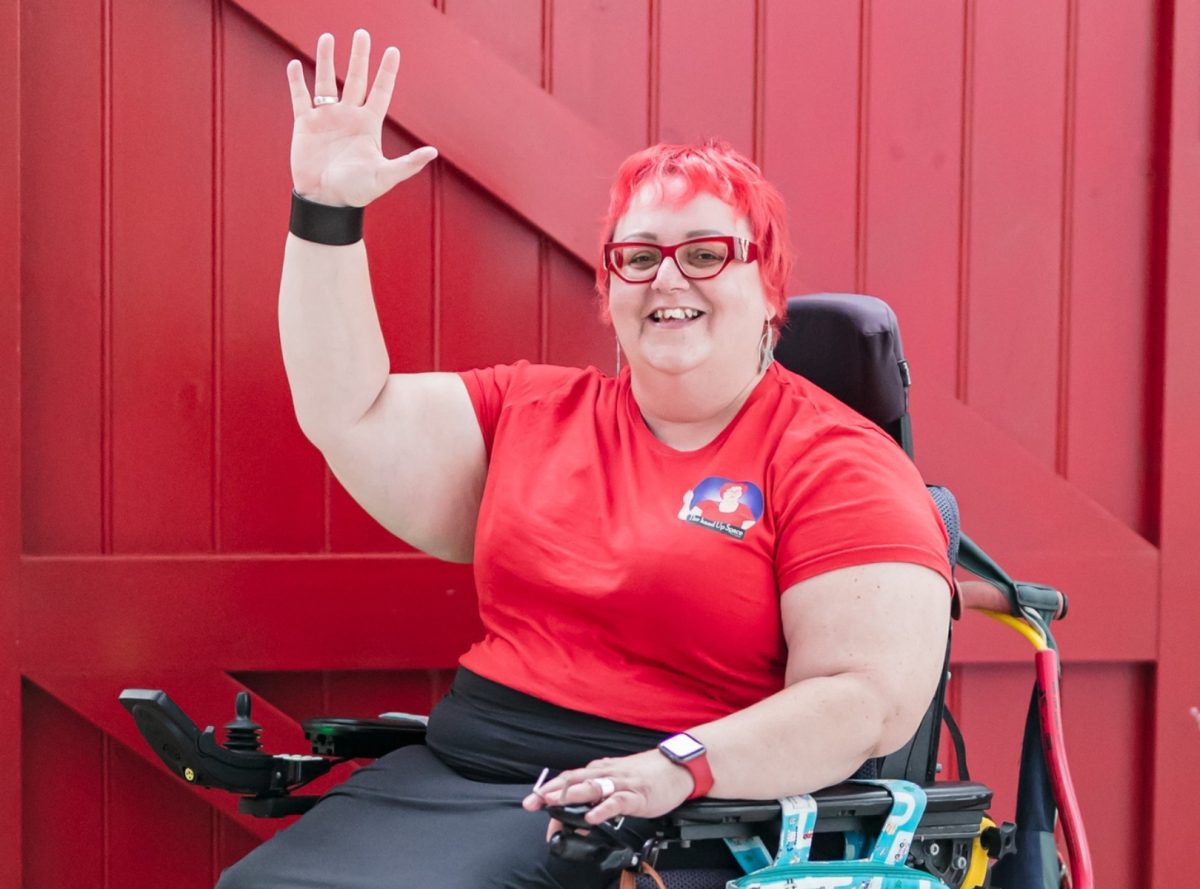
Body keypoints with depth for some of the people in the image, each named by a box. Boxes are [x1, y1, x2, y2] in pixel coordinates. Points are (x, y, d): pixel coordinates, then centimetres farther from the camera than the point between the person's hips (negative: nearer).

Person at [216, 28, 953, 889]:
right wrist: (326, 213, 7)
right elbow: (347, 415, 13)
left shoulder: (839, 464, -2)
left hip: (678, 814, -5)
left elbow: (870, 697, -11)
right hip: (453, 775, 5)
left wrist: (680, 767, -25)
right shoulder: (531, 410, 17)